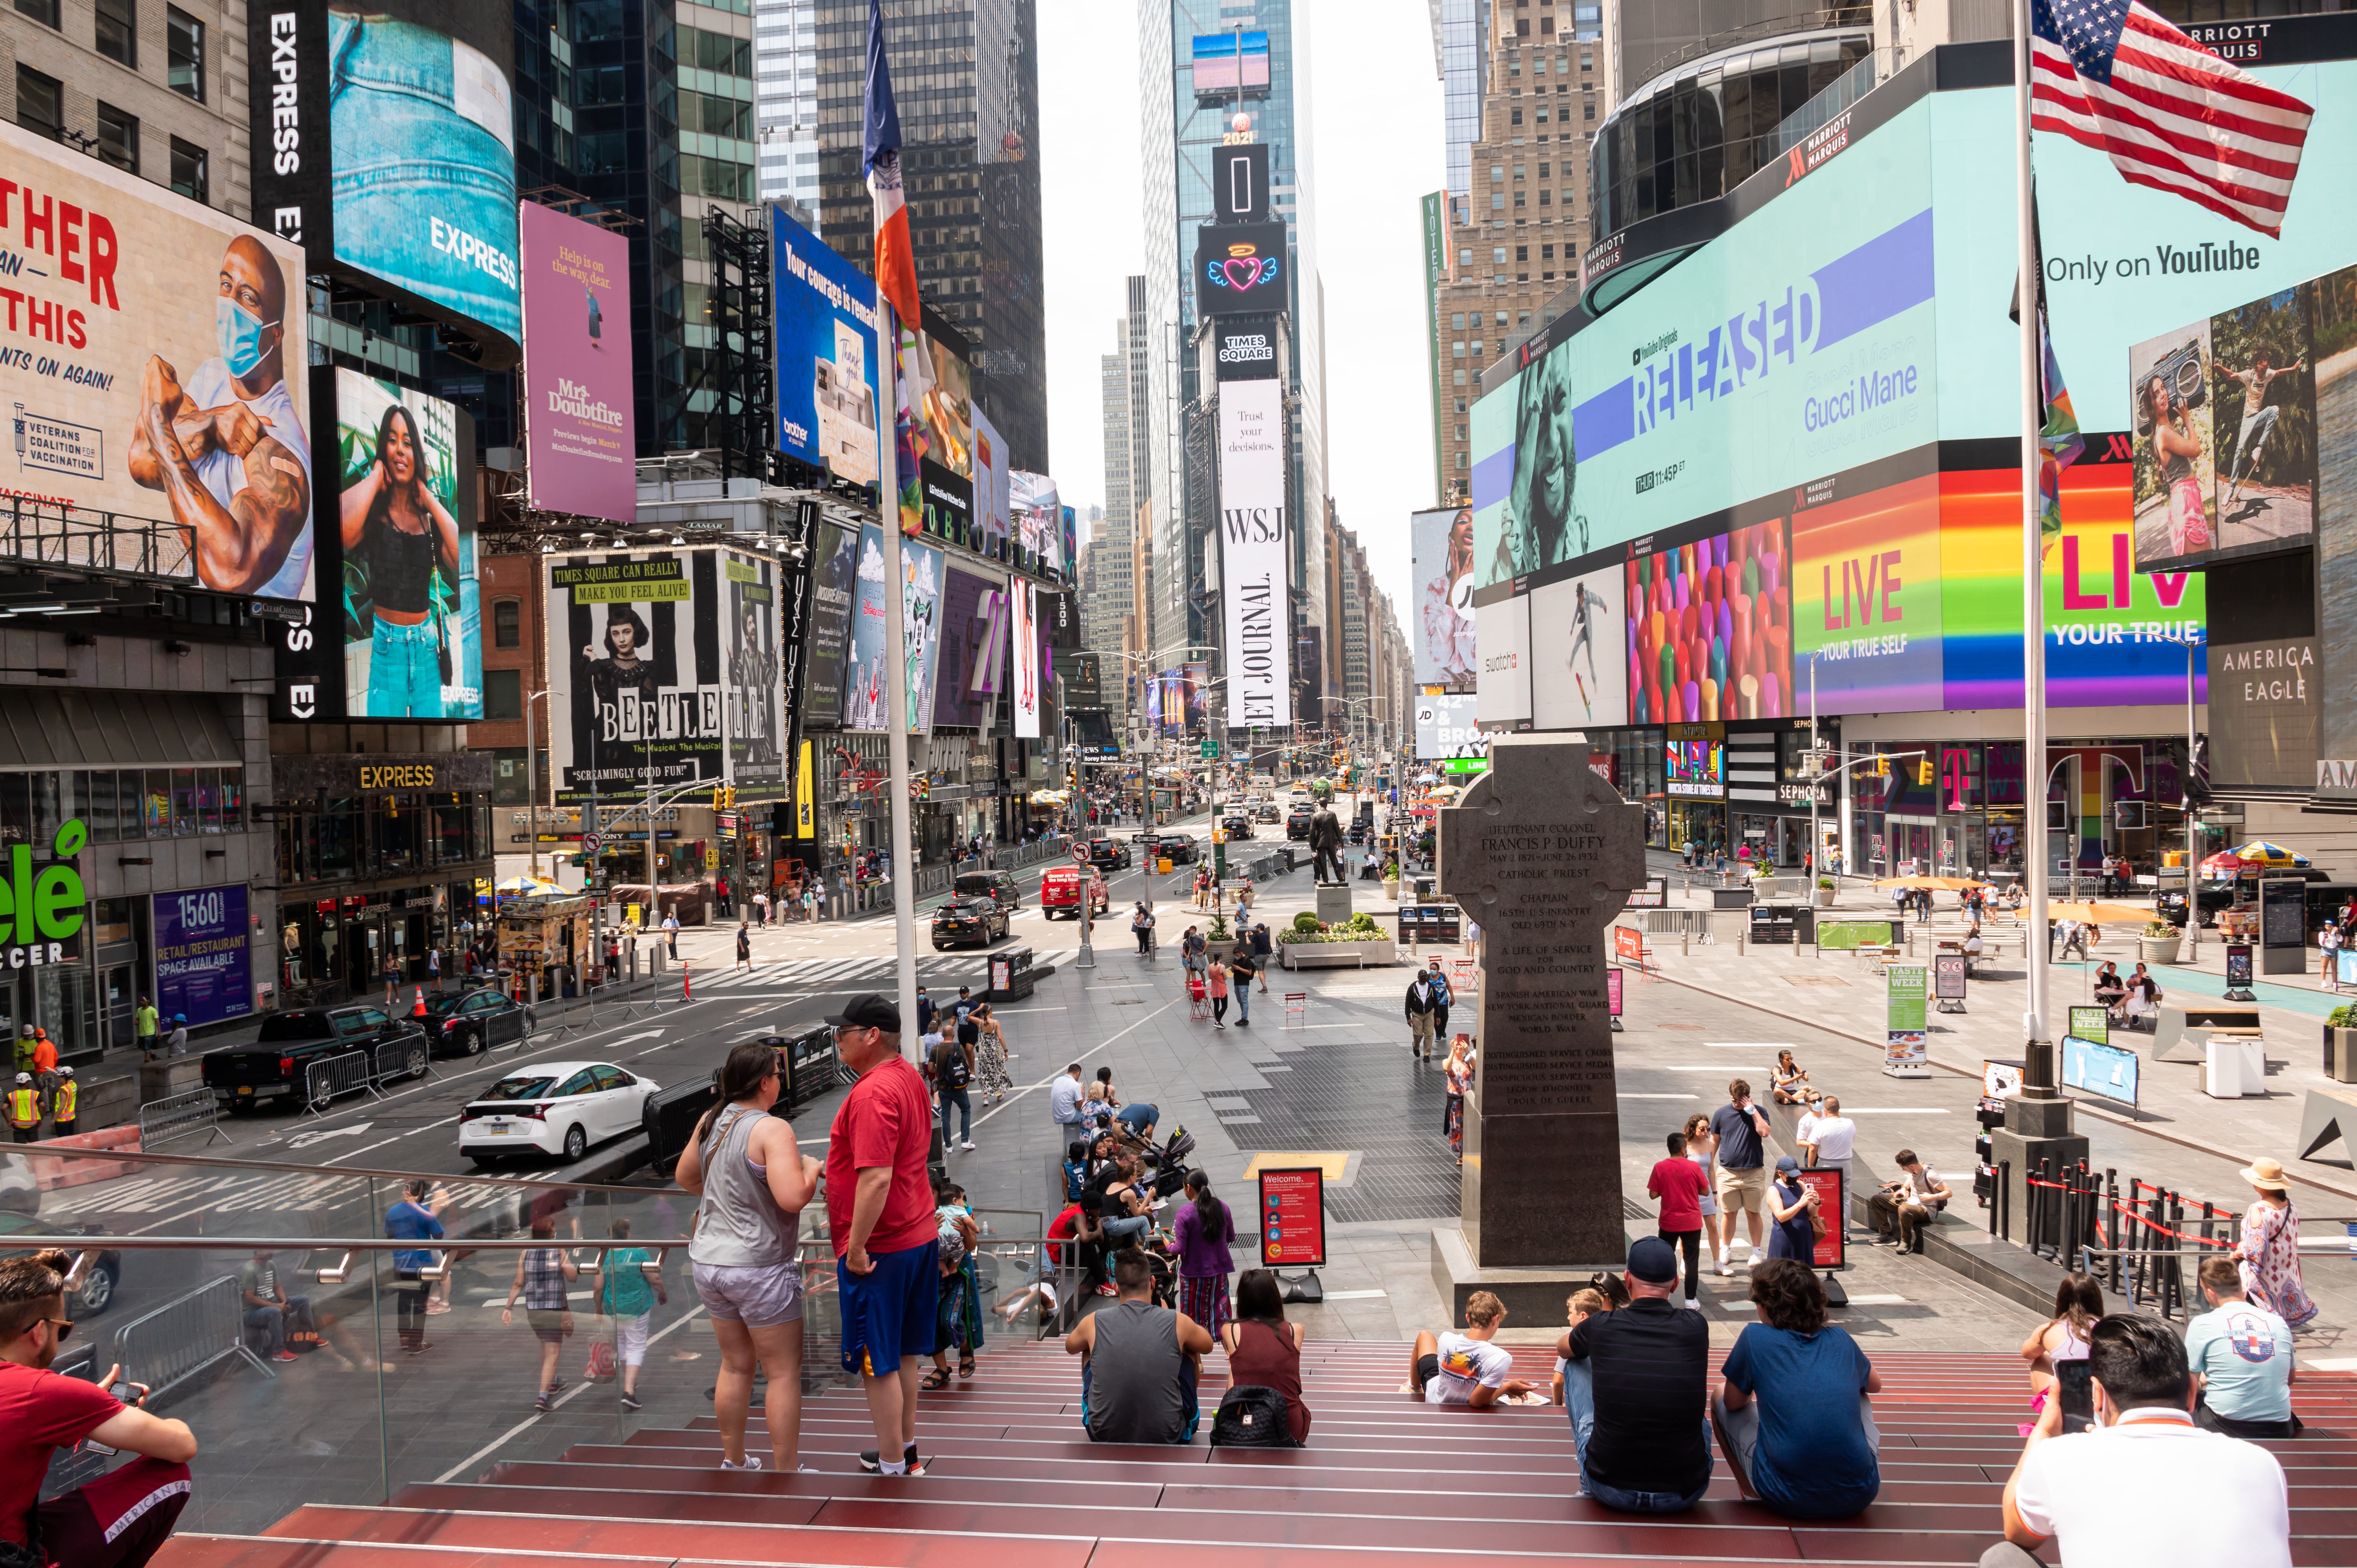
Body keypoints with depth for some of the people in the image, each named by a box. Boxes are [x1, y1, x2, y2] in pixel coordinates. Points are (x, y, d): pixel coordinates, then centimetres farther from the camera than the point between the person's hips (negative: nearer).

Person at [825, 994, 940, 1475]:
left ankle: (892, 1467, 11)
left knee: (878, 1363, 2)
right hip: (919, 1235, 10)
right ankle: (905, 1450, 31)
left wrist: (857, 1247, -23)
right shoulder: (910, 1077, 10)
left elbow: (876, 1178, -29)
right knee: (902, 1354, 20)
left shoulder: (872, 1094, -22)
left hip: (879, 1248, -10)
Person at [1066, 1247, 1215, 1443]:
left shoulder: (1094, 1323, -6)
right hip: (1168, 1439, -1)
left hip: (1104, 1437, 1)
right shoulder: (1178, 1323, -8)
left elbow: (1070, 1347, 19)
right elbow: (1207, 1345, 16)